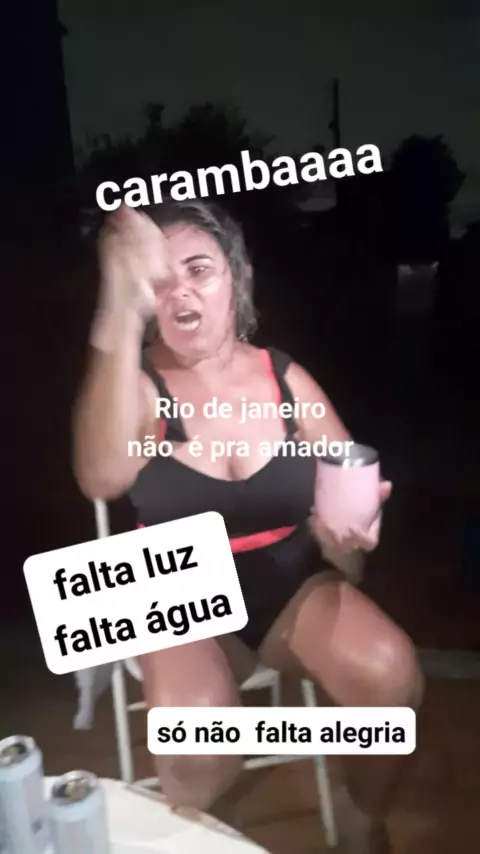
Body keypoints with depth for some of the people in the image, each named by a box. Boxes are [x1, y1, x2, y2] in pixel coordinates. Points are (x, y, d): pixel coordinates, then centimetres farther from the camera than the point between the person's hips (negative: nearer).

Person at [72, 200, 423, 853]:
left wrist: (350, 531, -23)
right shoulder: (138, 383, -11)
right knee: (195, 744, -29)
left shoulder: (288, 379, -4)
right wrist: (122, 312, -46)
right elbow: (101, 480, -35)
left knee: (392, 677, -25)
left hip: (291, 584, 2)